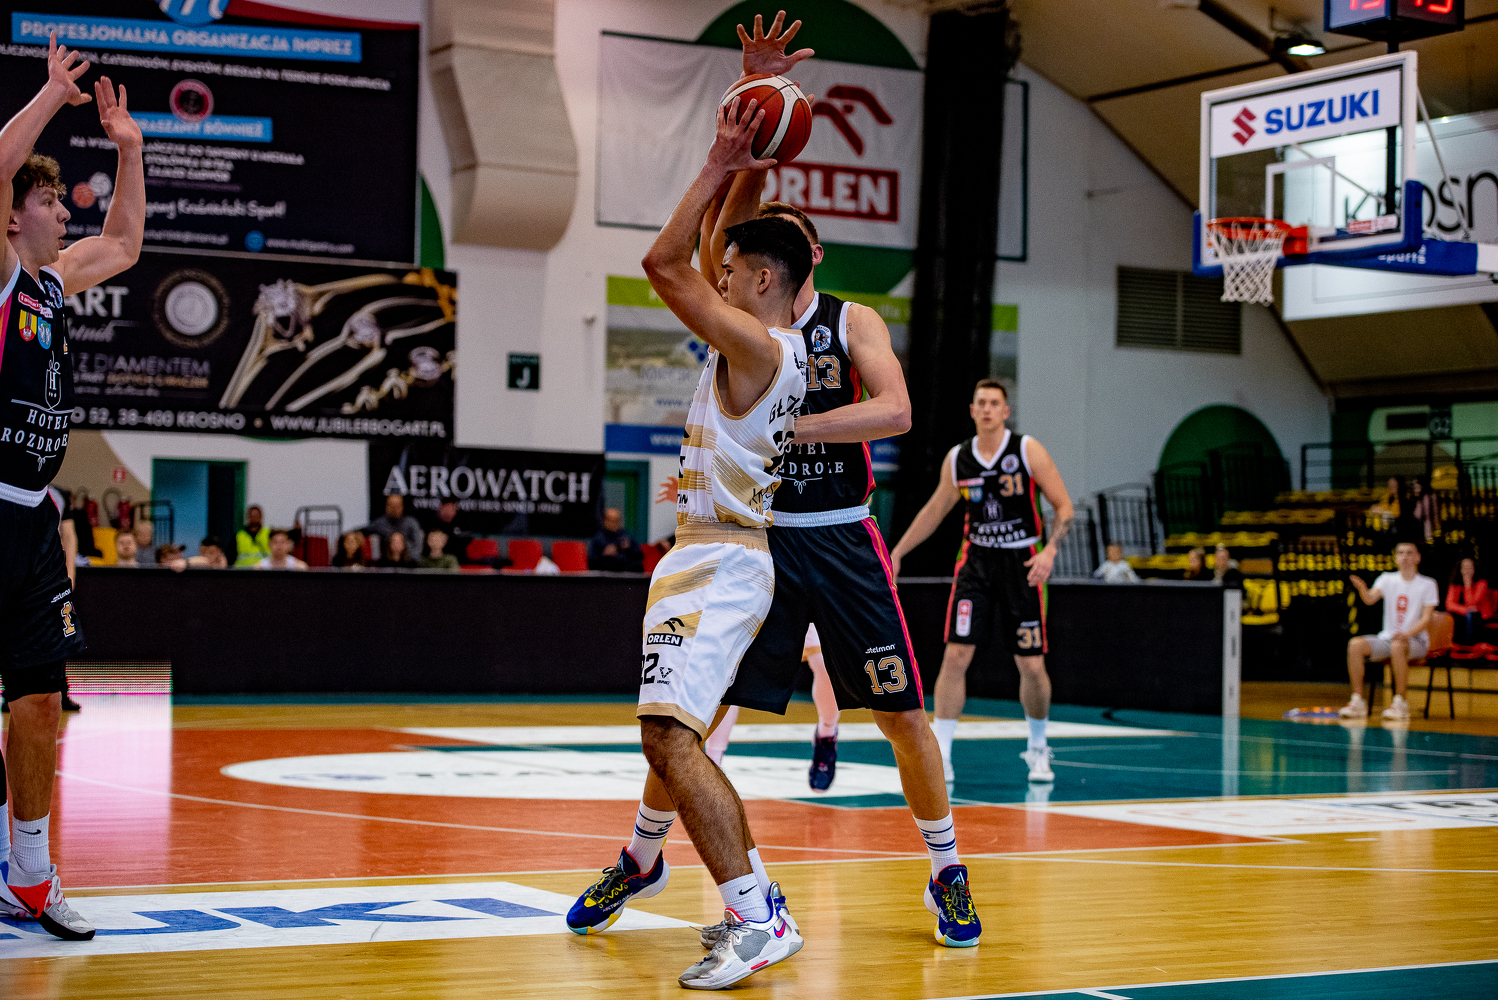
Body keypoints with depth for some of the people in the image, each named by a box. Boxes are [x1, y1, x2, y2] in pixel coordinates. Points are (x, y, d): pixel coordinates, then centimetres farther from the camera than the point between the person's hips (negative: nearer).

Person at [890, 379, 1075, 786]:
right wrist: (896, 553, 17)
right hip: (976, 561, 2)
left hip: (1022, 563, -2)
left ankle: (1038, 748, 24)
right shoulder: (957, 459, 2)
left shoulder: (1027, 450, -7)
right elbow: (934, 510, 16)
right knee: (955, 655, -10)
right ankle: (940, 754, -6)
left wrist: (1049, 550, -22)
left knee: (1032, 666, 1)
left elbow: (1064, 506, -6)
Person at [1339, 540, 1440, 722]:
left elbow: (1426, 618, -7)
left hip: (1415, 641, -3)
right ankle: (1357, 702, -22)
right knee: (1355, 644, -24)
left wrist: (1407, 634, -24)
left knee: (1397, 645, -39)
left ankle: (1400, 703, -31)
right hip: (1386, 638, 3)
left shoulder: (1427, 584, 1)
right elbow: (1370, 599, -11)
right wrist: (1362, 589, -35)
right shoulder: (1387, 579, 7)